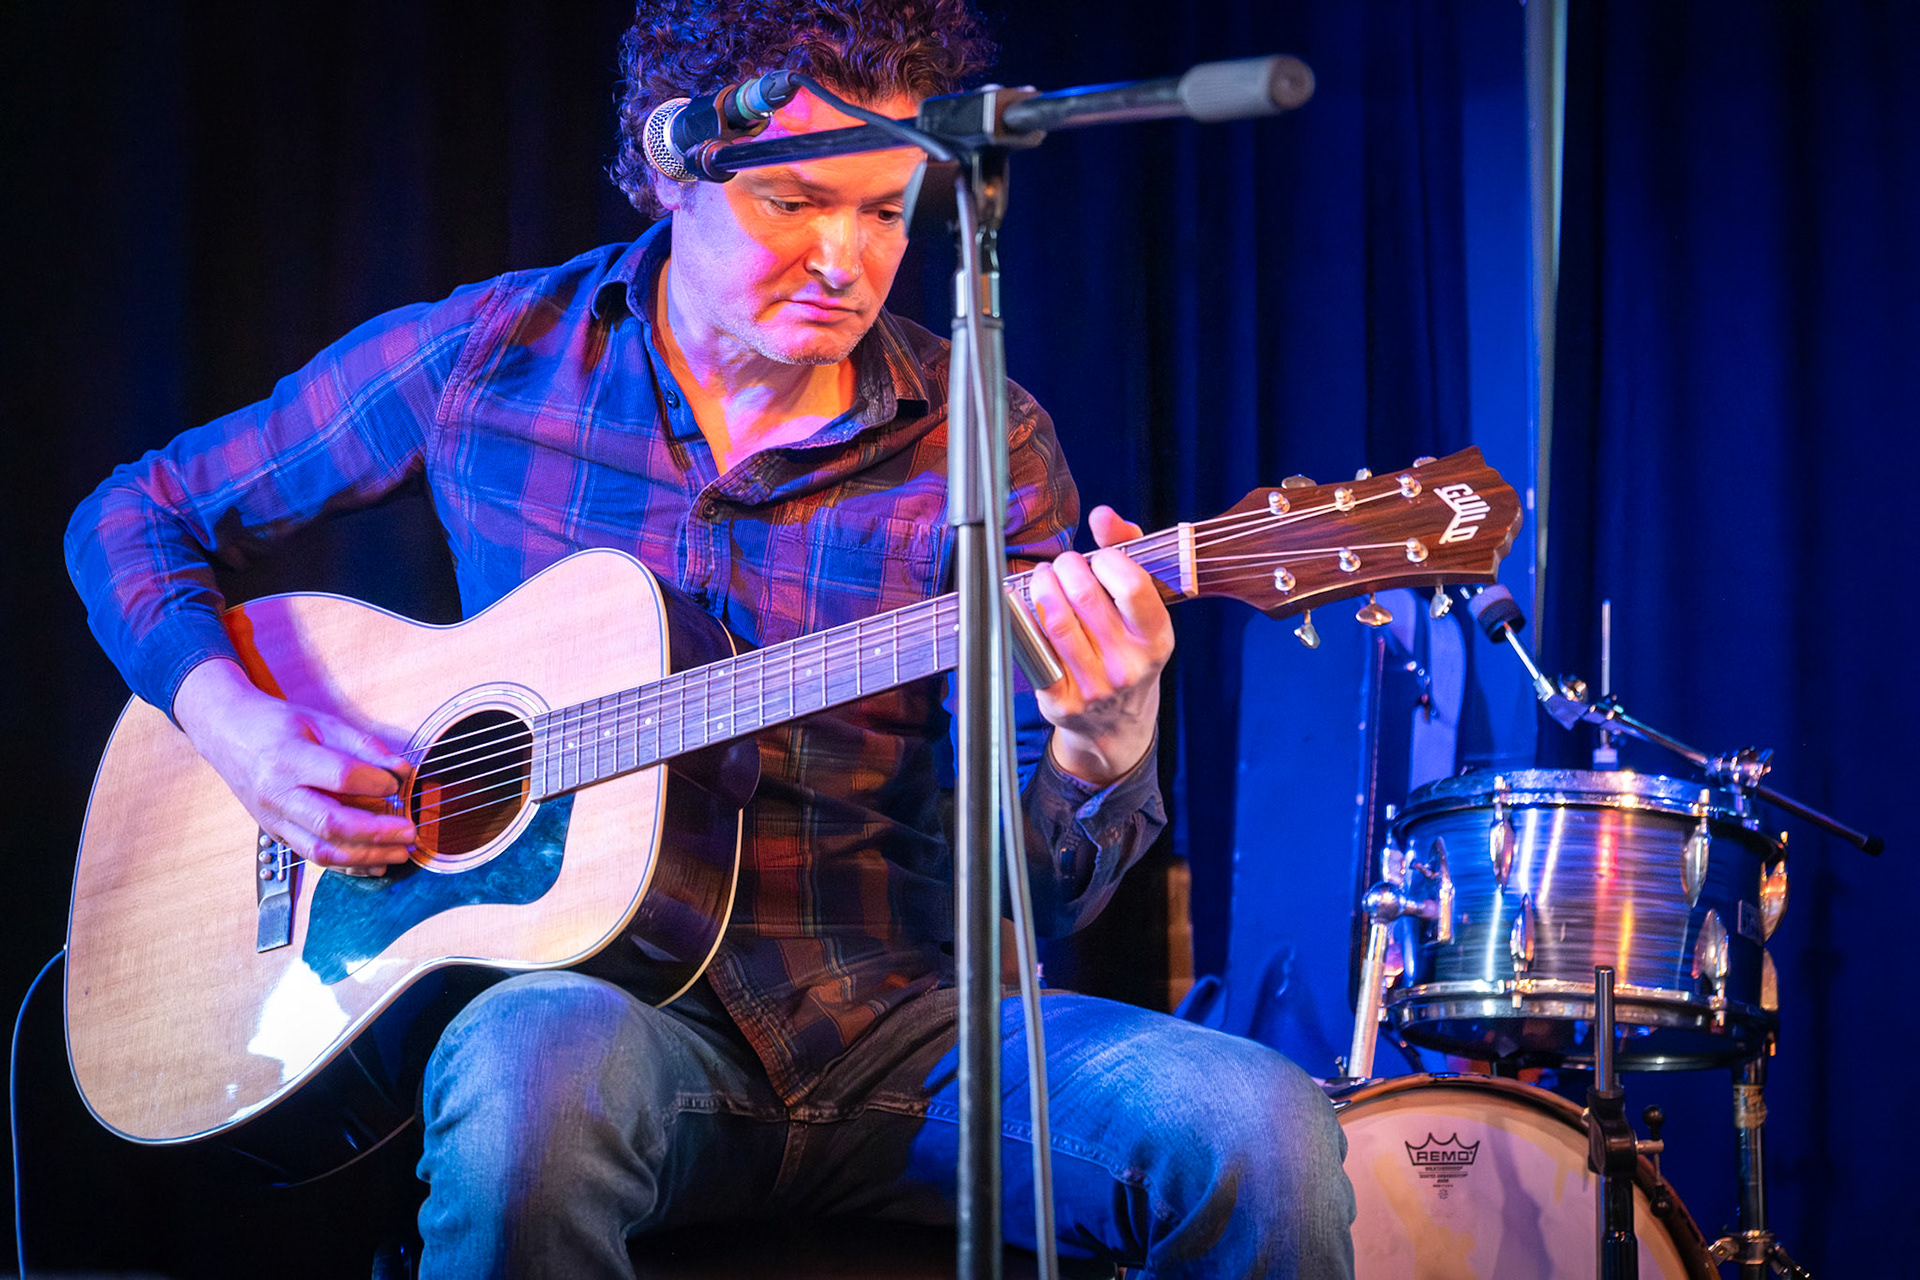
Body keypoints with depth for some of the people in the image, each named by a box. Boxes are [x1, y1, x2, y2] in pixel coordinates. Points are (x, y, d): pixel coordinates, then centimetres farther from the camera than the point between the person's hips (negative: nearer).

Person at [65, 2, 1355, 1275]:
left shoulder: (982, 444, 1)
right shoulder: (487, 356, 2)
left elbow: (1043, 883, -2)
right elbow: (139, 515, 14)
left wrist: (1100, 744, -25)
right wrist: (235, 723, -6)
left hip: (894, 1030, 1)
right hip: (585, 984, -1)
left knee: (1264, 1137, -28)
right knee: (540, 1072, -40)